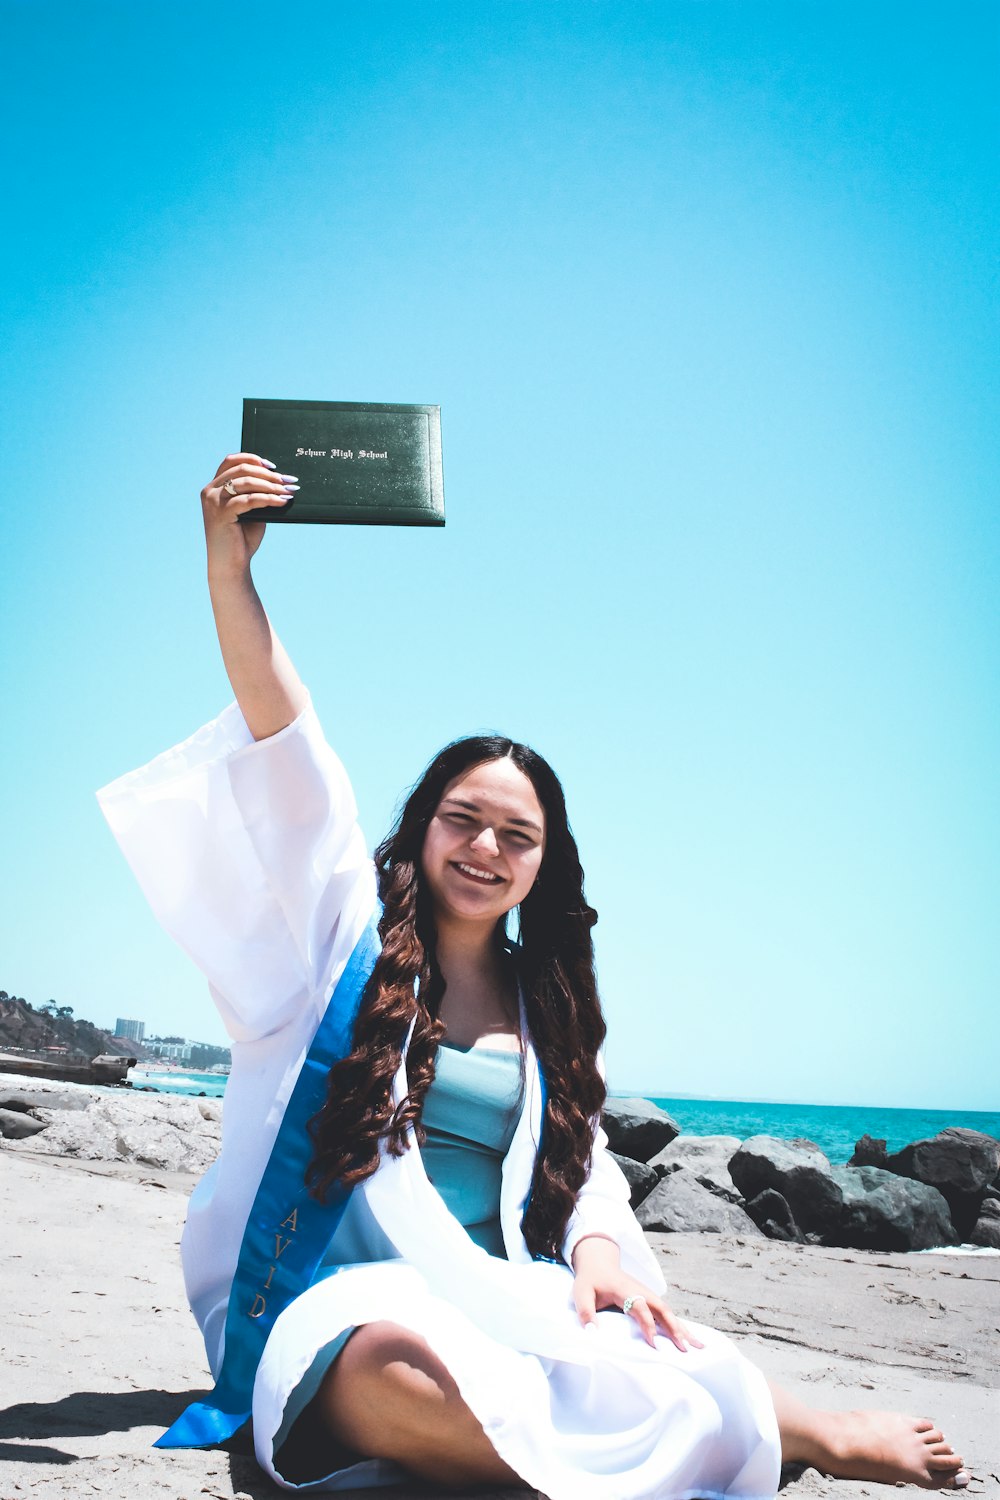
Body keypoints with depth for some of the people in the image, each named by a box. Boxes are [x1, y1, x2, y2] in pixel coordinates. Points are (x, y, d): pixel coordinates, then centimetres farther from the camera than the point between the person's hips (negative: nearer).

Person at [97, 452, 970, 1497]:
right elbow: (287, 756, -5)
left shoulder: (546, 1007, 18)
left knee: (685, 1373, -33)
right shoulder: (344, 932, 7)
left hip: (500, 1309, 3)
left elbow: (585, 1168, 14)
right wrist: (229, 567, -15)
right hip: (338, 1305, -2)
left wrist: (599, 1251, -10)